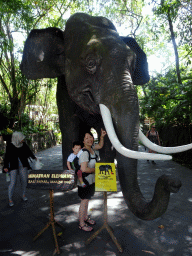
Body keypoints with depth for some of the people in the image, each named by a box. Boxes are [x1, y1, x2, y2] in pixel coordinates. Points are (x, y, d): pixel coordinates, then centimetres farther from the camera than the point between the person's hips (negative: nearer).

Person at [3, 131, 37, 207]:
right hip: (13, 166, -3)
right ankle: (10, 199, 13)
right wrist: (5, 166, -17)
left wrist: (34, 157, 23)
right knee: (13, 183, -5)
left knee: (24, 180, 7)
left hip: (23, 166, 3)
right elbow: (7, 157, -8)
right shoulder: (10, 146, -12)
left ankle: (24, 195, 30)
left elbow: (28, 151, 14)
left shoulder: (23, 144, -3)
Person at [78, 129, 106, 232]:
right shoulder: (84, 152, -25)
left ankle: (85, 218, 41)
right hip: (85, 180, -9)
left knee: (87, 200, 22)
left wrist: (102, 137, 1)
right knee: (84, 201, 4)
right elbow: (84, 169, -31)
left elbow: (100, 146, 19)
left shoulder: (91, 148, 1)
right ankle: (81, 224, 21)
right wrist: (95, 170, -15)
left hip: (91, 180, 9)